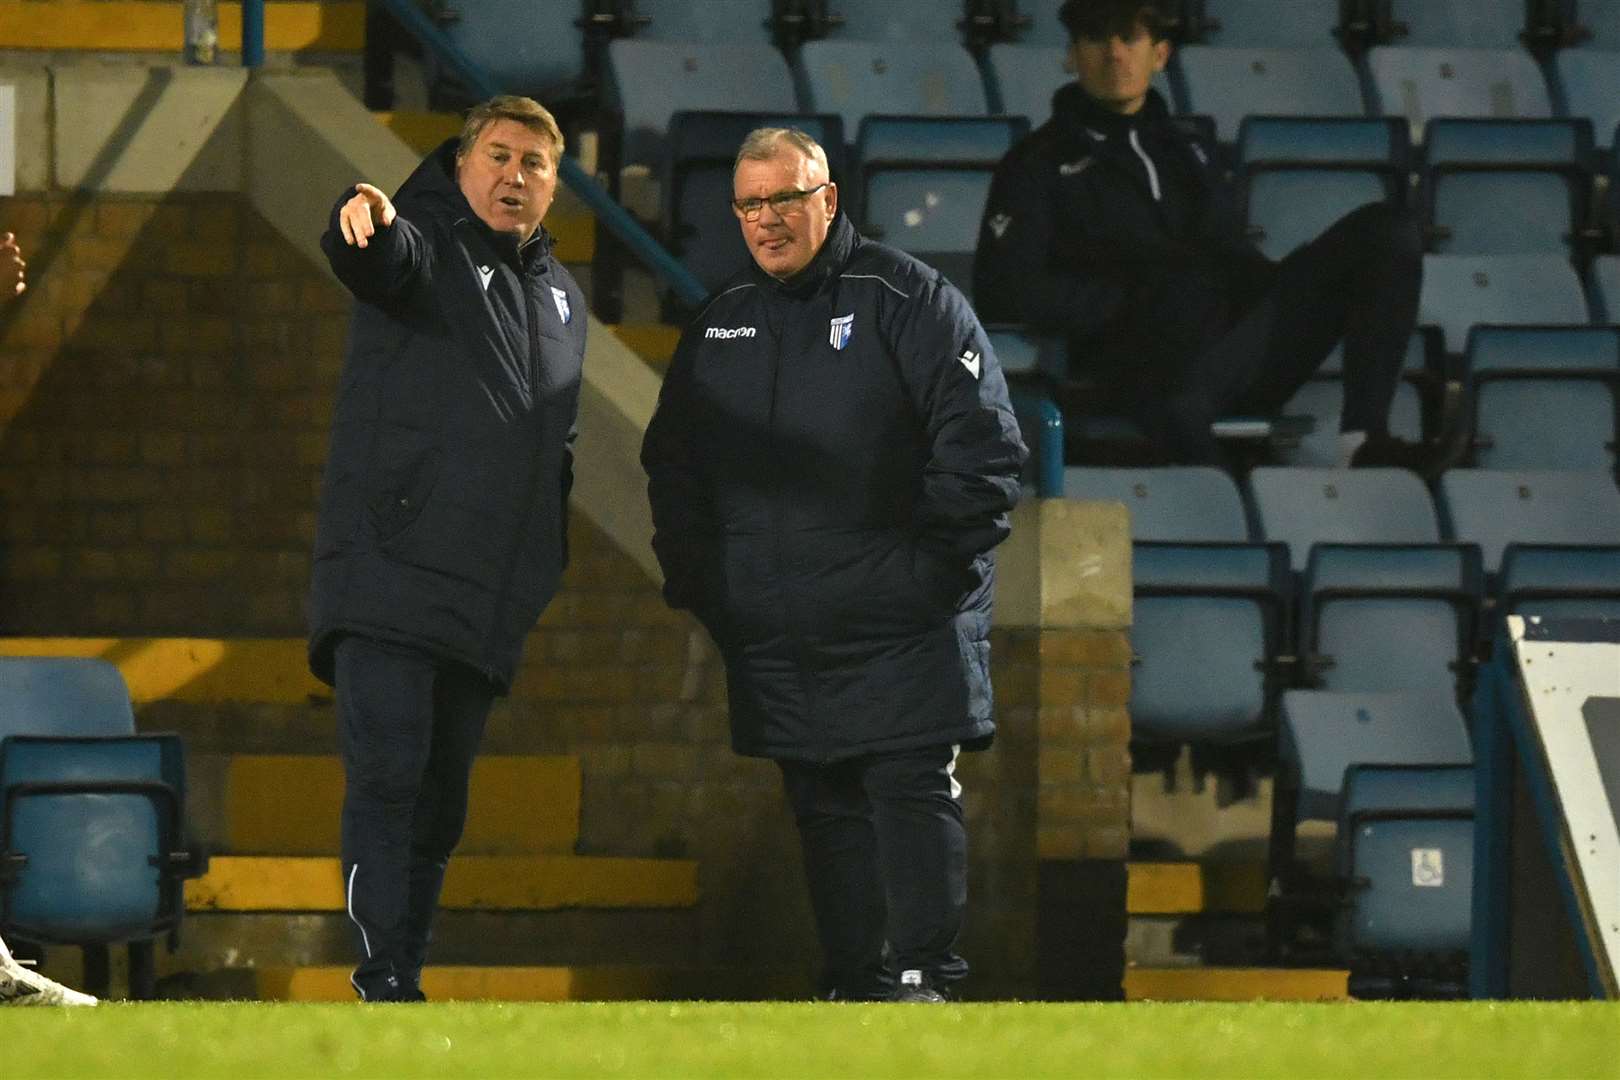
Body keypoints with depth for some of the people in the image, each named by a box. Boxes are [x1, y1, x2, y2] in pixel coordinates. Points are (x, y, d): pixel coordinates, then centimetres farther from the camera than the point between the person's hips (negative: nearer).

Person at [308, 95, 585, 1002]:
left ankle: (407, 975, 16)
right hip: (390, 577, -7)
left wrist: (552, 568, 21)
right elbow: (383, 261, -26)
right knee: (388, 779, -16)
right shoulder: (423, 243, 0)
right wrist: (366, 227, -51)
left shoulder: (561, 296, 20)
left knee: (442, 800, 10)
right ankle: (384, 984, -20)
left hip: (487, 604, 7)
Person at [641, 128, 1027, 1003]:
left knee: (913, 791, -9)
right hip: (774, 632, 5)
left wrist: (939, 563, -12)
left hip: (901, 632, -5)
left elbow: (981, 441, -7)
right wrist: (692, 578, 13)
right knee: (823, 806, 7)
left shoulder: (904, 299, -3)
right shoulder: (719, 324, 14)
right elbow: (671, 463, 24)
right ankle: (853, 983, 11)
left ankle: (923, 976, -10)